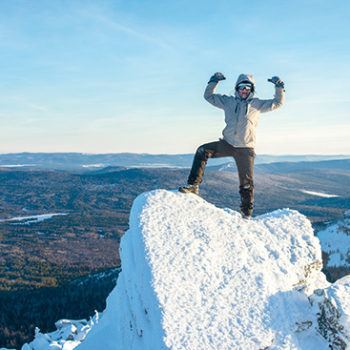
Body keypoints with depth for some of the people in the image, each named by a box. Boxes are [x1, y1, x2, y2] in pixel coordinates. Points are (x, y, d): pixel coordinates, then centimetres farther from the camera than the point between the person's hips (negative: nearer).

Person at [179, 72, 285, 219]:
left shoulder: (257, 104, 8)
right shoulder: (228, 101, 11)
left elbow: (278, 103, 11)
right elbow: (209, 96, 17)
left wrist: (279, 86, -2)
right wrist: (214, 81, 4)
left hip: (245, 149, -1)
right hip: (227, 144, 2)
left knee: (246, 183, 0)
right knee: (202, 151, -21)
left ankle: (246, 214, 14)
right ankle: (193, 185, -18)